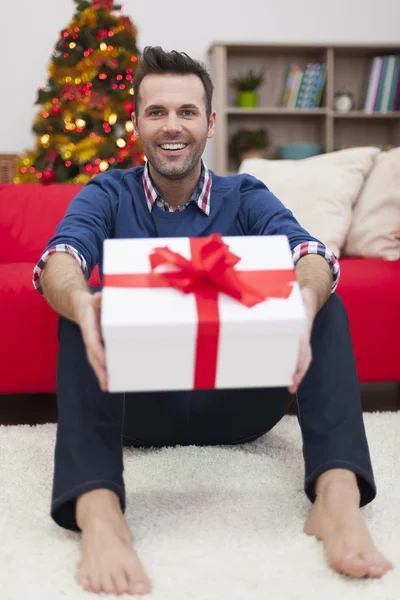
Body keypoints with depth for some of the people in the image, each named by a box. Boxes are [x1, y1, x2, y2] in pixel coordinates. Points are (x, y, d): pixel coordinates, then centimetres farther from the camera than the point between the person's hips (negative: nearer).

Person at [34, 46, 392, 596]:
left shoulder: (245, 197, 5)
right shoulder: (107, 195, 3)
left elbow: (307, 252, -16)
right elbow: (59, 260, -18)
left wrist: (303, 304, -42)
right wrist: (81, 303, -44)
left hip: (237, 403, 1)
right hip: (138, 405, 0)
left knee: (327, 303, -18)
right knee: (82, 311, -26)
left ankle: (338, 495, -37)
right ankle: (97, 510, -44)